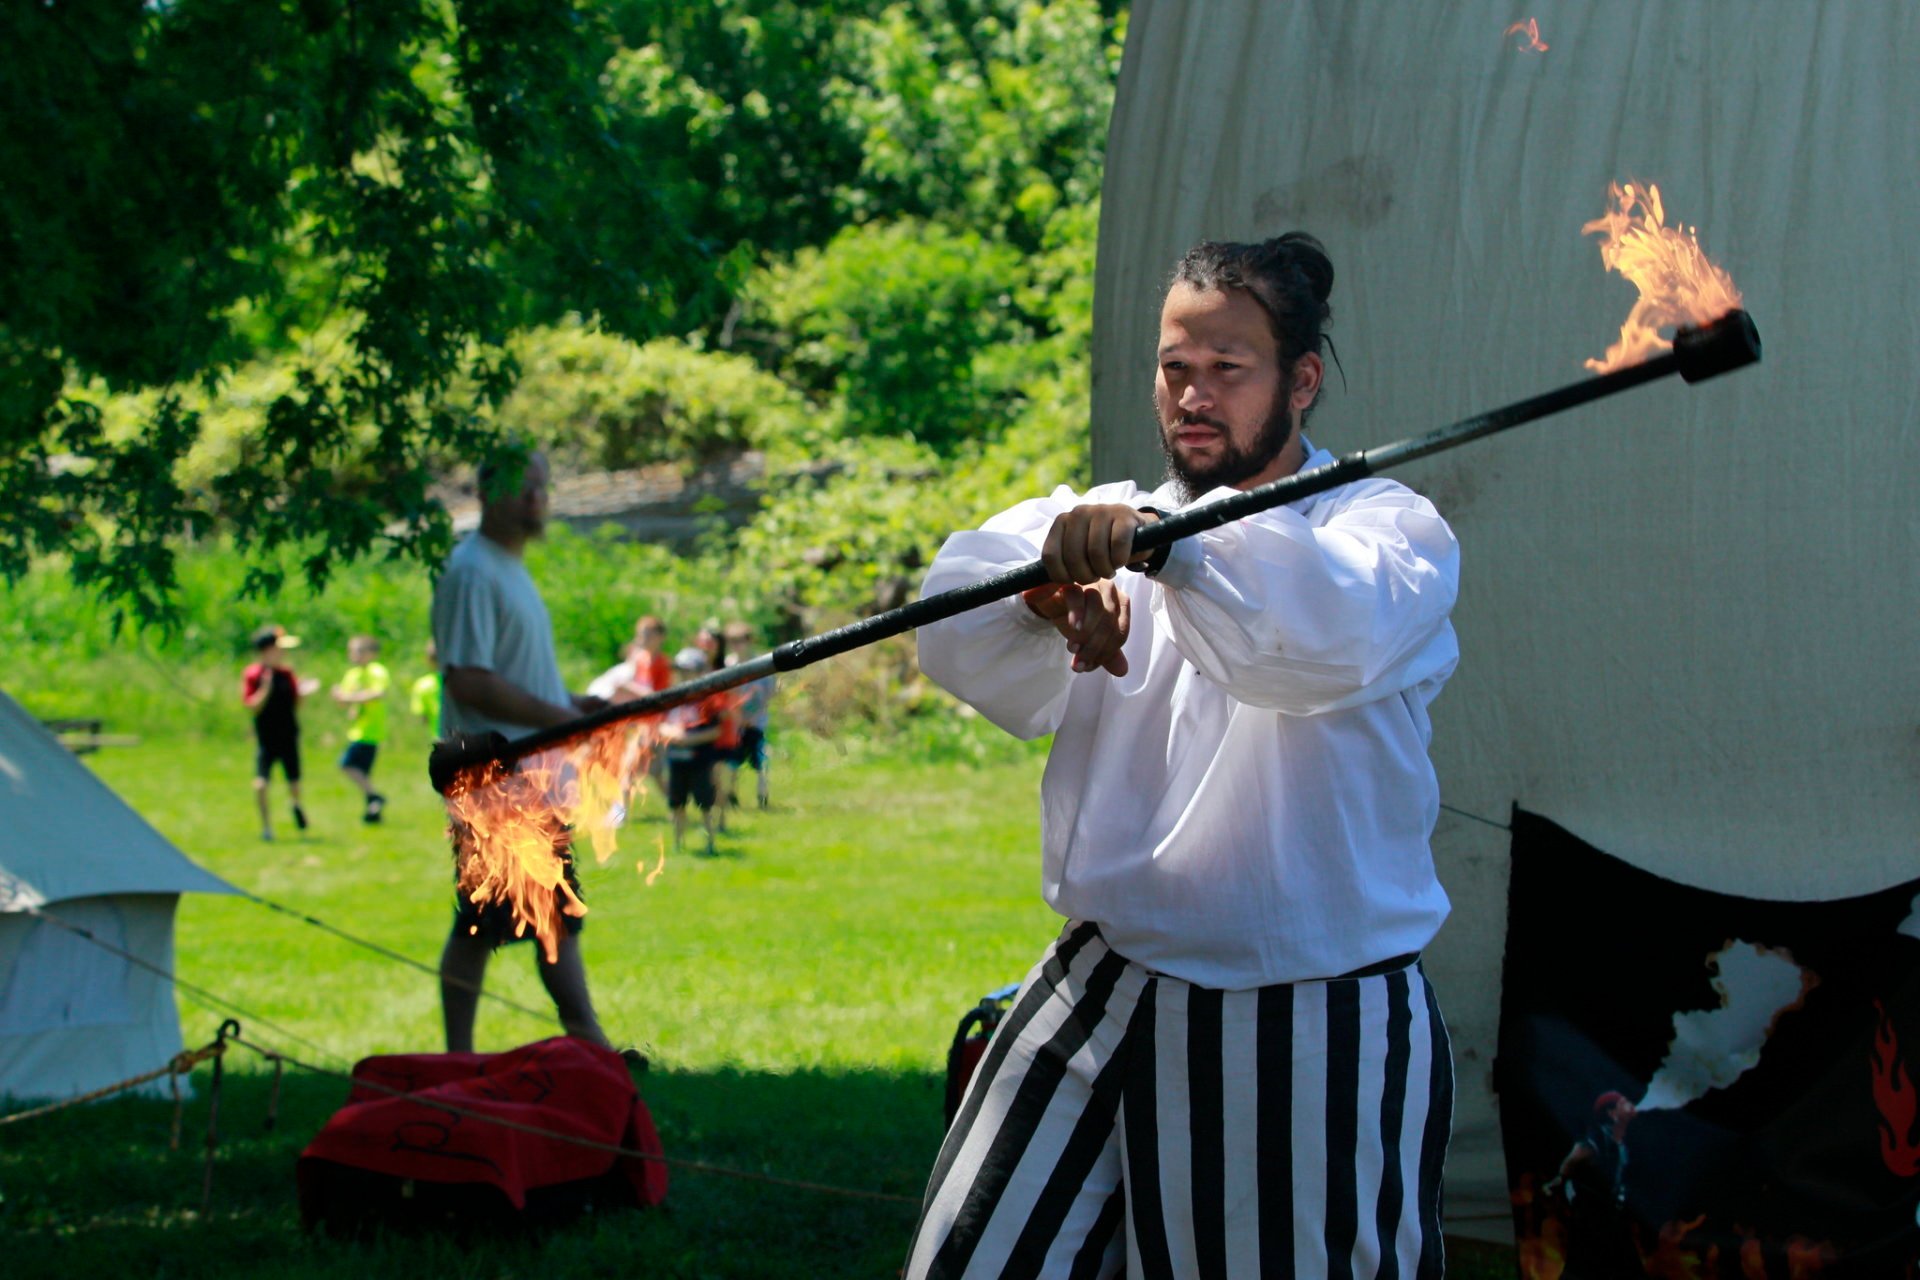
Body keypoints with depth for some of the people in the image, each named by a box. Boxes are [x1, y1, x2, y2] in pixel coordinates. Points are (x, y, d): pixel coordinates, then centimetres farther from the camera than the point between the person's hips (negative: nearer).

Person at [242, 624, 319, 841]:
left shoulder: (287, 672, 2)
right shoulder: (252, 674, -10)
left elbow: (295, 704, 9)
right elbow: (253, 707, -15)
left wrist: (305, 691, -9)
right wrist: (265, 689, -27)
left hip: (289, 736, 3)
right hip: (266, 739, -3)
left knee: (294, 782, 10)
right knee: (260, 783, -14)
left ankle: (296, 805, 45)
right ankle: (266, 826, 4)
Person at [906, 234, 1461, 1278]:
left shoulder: (1389, 528, -3)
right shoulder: (1105, 521, 13)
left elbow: (1327, 633, -28)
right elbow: (958, 628, -6)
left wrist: (1161, 540, -43)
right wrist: (1050, 597, -29)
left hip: (1310, 1038, -4)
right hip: (1105, 989, 4)